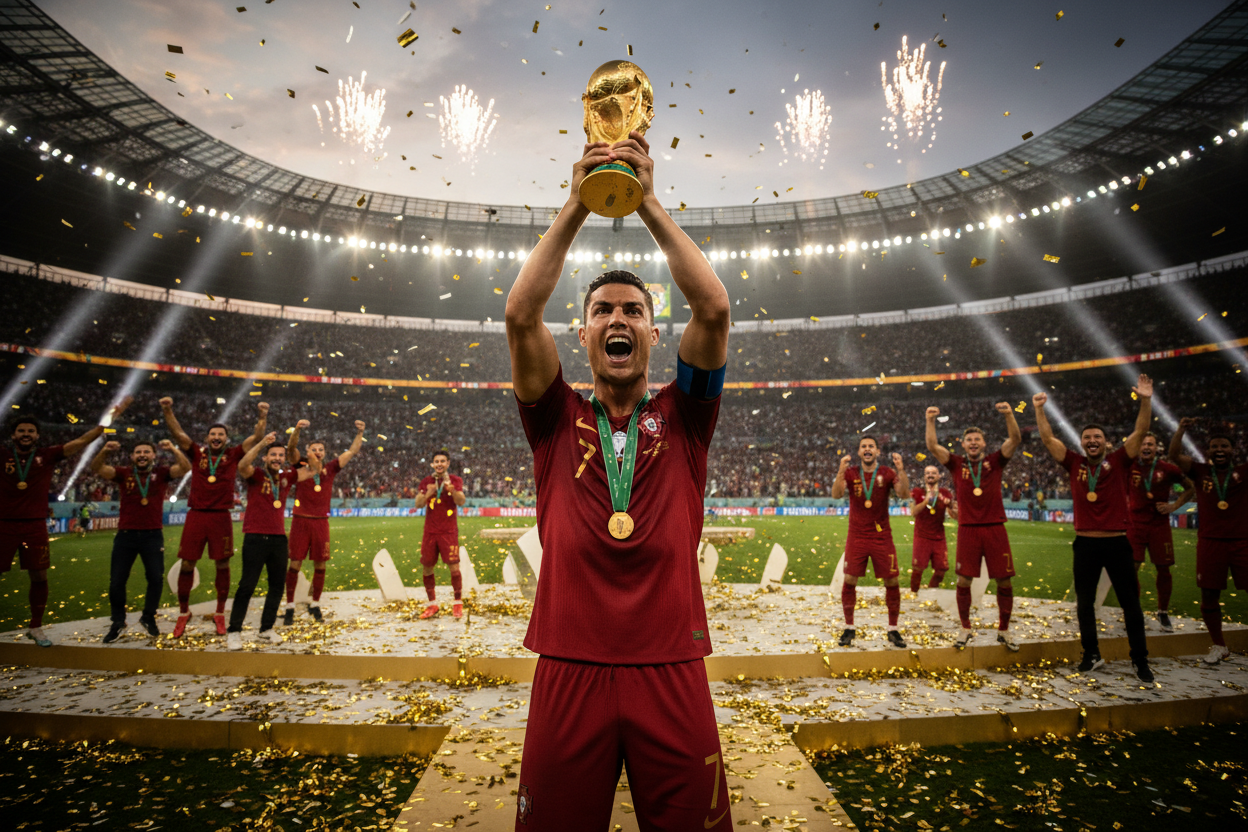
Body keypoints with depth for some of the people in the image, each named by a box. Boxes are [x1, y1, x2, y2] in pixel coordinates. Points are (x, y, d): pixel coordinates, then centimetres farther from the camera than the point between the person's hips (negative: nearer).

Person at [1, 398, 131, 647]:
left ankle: (36, 628, 19)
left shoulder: (48, 454, 3)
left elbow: (82, 442, -2)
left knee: (39, 577, 5)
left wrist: (109, 418, -8)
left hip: (35, 526, 1)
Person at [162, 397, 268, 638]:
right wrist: (167, 411, -17)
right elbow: (178, 433, -3)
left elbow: (256, 438, -2)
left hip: (221, 517, 0)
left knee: (222, 565, 5)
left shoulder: (233, 455, 5)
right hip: (196, 515, 1)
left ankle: (220, 614, 18)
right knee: (187, 564, 5)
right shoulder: (197, 453, 7)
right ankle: (183, 613, 22)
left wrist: (263, 416, -17)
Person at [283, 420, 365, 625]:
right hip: (300, 521, -2)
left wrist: (360, 433, -7)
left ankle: (315, 605, 20)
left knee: (320, 565, 6)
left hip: (321, 522, 2)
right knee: (295, 564, 0)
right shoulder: (300, 468, 2)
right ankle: (290, 607, 10)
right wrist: (297, 430, -29)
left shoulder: (330, 469, 7)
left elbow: (352, 451, 5)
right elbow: (292, 448, -13)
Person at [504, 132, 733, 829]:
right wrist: (577, 205, -8)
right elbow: (521, 316, -6)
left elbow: (714, 310, -6)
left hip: (671, 673, 0)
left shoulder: (683, 418, 7)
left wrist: (649, 202, -7)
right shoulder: (558, 421, 7)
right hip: (569, 671, 0)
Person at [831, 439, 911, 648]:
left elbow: (904, 494, -14)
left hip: (882, 536, 0)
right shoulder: (850, 473, 1)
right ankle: (849, 628, 10)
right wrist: (841, 471, -28)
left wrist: (901, 469, -26)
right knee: (849, 580, -3)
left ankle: (893, 630, 16)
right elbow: (836, 495, -14)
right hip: (857, 536, 0)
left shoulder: (887, 473, 0)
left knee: (891, 582, 1)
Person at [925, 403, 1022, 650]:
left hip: (995, 528, 1)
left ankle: (1003, 631, 21)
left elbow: (1015, 440, -4)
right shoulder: (956, 464, 7)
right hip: (968, 529, 0)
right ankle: (965, 629, 18)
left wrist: (1009, 415, -20)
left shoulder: (995, 461, 8)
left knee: (1004, 581, 4)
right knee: (963, 581, 1)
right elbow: (933, 447, -4)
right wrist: (931, 421, -16)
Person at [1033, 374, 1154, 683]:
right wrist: (1039, 409, -6)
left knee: (1130, 602, 7)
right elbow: (1048, 439, 1)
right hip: (1085, 543, 2)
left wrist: (1146, 400, -18)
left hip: (1118, 542, -1)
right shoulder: (1074, 463, 4)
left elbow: (1140, 433, -8)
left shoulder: (1118, 461, 1)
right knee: (1084, 602, 10)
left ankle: (1140, 661, 19)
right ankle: (1092, 654, 26)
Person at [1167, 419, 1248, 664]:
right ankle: (1219, 645, 24)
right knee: (1209, 596, 7)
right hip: (1210, 543, 1)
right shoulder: (1200, 472, 5)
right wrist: (1181, 429, -16)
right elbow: (1175, 456, -6)